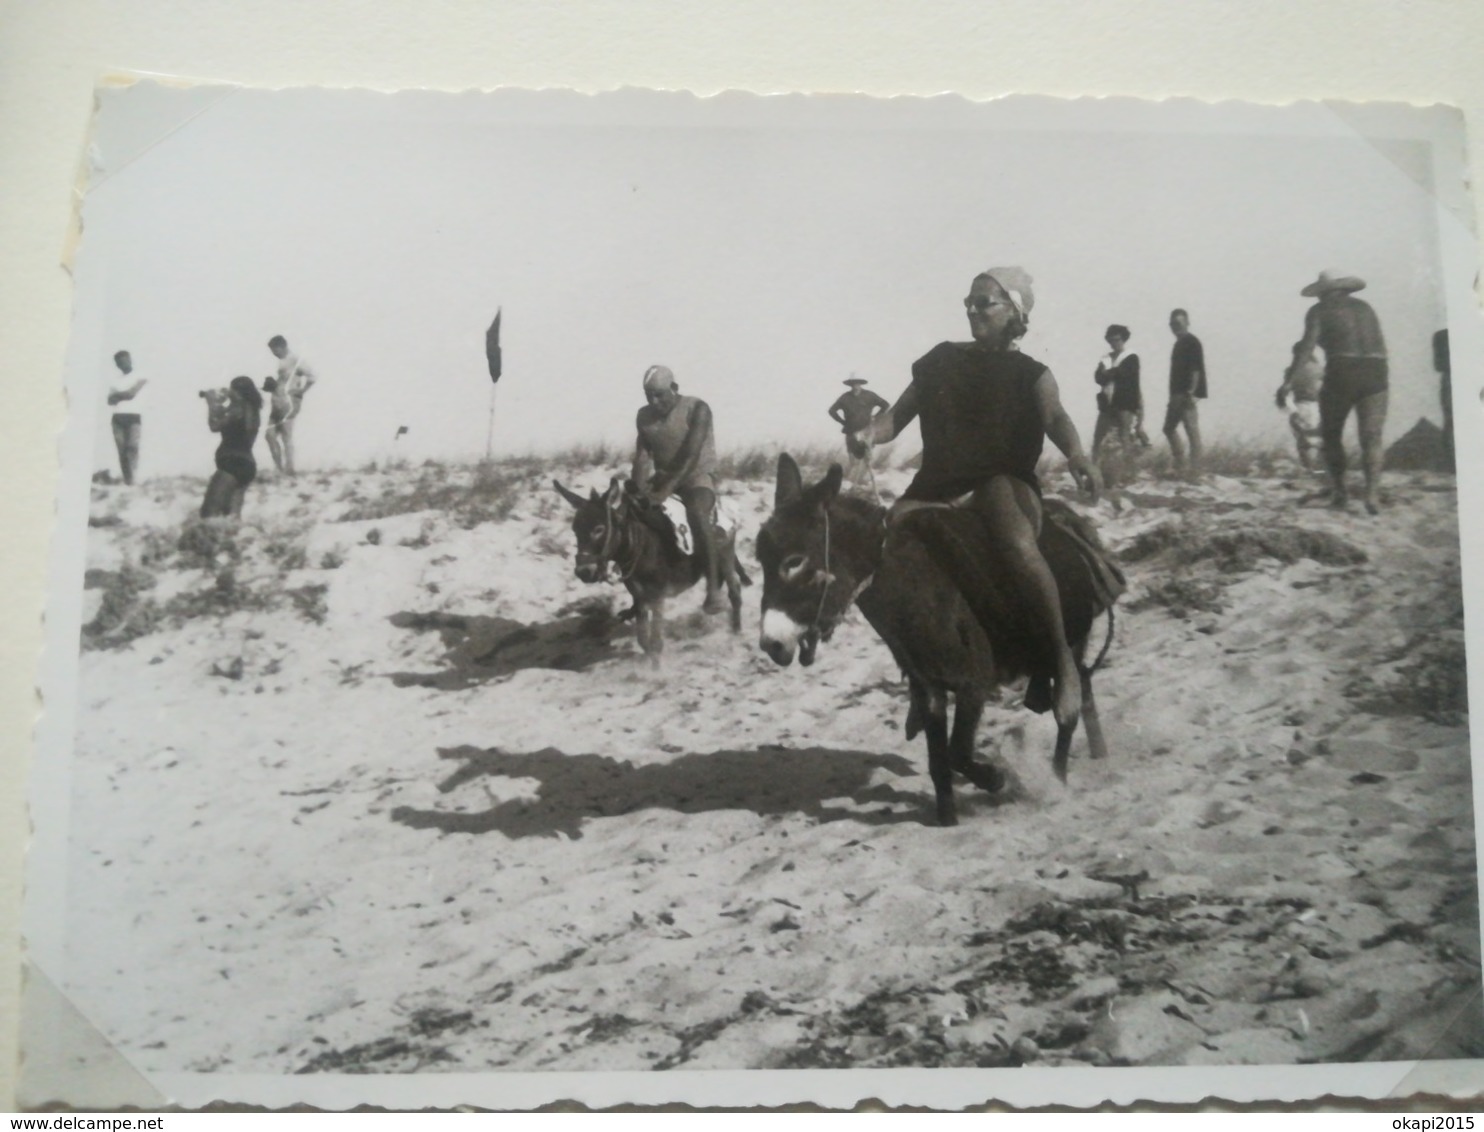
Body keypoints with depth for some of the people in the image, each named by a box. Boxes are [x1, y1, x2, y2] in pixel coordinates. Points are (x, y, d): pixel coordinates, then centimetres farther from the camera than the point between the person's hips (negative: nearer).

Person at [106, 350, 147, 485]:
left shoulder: (140, 377, 7)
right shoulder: (116, 379, 18)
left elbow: (131, 394, -6)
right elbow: (110, 400, 11)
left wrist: (118, 395, 7)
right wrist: (124, 395, -5)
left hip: (134, 416, -4)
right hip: (118, 417, 4)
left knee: (132, 448, -18)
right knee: (122, 451, -2)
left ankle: (132, 481, -22)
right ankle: (127, 482, -2)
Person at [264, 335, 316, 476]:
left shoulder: (295, 360, -11)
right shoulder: (283, 361, 15)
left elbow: (311, 378, -18)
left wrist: (299, 392, -14)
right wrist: (272, 386, 6)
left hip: (289, 404, -9)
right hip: (278, 403, 9)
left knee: (286, 437, -5)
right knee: (270, 434, 8)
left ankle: (288, 469, 0)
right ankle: (278, 467, 11)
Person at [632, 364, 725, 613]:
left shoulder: (697, 409, -15)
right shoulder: (644, 416, 3)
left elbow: (691, 455, -23)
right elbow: (642, 455, -1)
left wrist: (668, 489, -31)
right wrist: (638, 489, -18)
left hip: (698, 474, -6)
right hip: (662, 476, 7)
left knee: (698, 514, -36)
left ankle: (714, 588, -38)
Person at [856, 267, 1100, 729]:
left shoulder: (1030, 374, 7)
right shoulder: (941, 361, 16)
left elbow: (1055, 417, -12)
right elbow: (898, 414, 14)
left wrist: (1076, 453, -35)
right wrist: (870, 434, -11)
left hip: (1004, 480, -4)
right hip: (939, 484, 5)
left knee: (1018, 545, -37)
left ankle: (1063, 659, -22)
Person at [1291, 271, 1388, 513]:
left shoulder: (1319, 311, 6)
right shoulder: (1364, 307, 21)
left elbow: (1306, 348, -6)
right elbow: (1380, 346, 25)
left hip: (1342, 375, -3)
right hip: (1374, 375, 4)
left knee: (1331, 435, 13)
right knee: (1371, 439, 2)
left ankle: (1340, 491, 5)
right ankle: (1371, 494, -15)